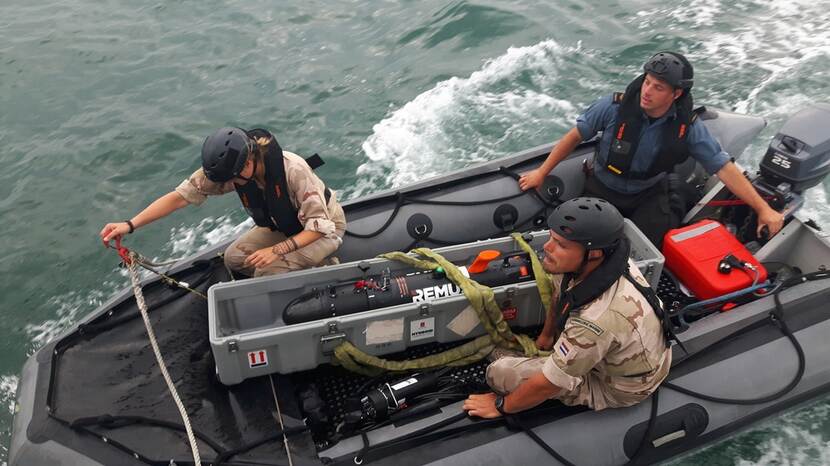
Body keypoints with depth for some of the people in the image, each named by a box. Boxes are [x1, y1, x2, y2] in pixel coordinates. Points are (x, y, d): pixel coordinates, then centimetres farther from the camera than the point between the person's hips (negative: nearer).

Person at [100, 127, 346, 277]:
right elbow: (181, 195, -18)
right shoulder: (229, 167, -20)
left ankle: (320, 267, 2)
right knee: (234, 258, -9)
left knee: (267, 271, -24)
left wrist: (276, 250, -39)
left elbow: (319, 225, -31)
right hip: (283, 226, 7)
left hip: (325, 226, -7)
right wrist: (130, 225, -27)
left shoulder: (293, 170, -37)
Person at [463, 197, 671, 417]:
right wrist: (546, 335, 20)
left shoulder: (596, 321, -43)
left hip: (616, 389, -7)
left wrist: (501, 406, -11)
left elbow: (546, 385, -28)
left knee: (499, 372, -13)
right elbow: (560, 291, 4)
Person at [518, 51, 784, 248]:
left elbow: (724, 168, -13)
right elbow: (575, 136, -9)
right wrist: (541, 173, -5)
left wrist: (763, 208, -16)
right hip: (602, 191, 0)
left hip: (650, 196, 1)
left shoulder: (688, 128, -17)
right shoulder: (615, 107, -21)